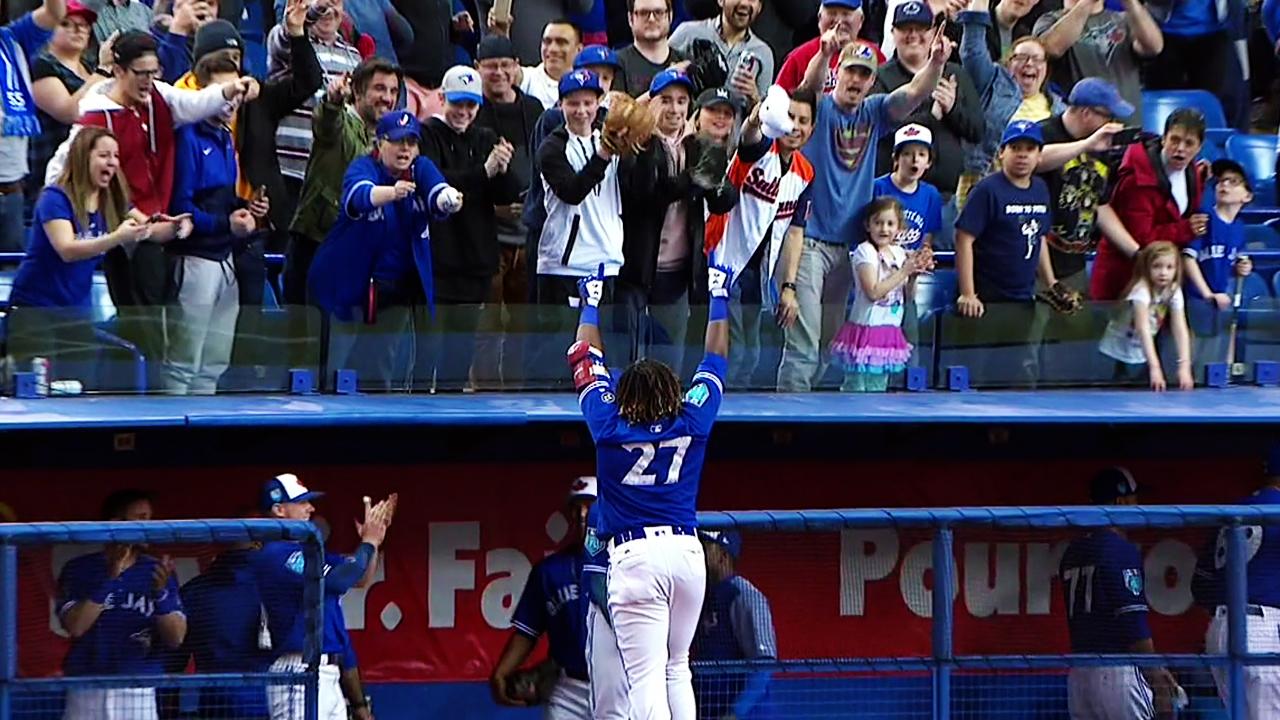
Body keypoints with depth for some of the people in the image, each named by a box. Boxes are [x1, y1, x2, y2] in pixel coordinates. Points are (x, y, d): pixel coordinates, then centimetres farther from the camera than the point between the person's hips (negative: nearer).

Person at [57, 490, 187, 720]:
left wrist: (161, 593, -17)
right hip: (86, 694, -1)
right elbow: (75, 626, -11)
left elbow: (176, 638, -1)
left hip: (140, 695, 1)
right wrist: (109, 579, -15)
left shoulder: (158, 572, 6)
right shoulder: (78, 570, 3)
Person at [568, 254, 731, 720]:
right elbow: (716, 361, 18)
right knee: (677, 667, 18)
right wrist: (718, 298, 31)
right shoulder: (692, 423, 4)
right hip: (687, 550, 3)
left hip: (635, 555, -3)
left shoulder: (609, 428, 0)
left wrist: (592, 304, 29)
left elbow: (587, 363, 15)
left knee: (646, 677, -12)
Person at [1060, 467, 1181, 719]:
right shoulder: (1123, 550, -9)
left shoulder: (1072, 553, 16)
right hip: (1119, 671, -8)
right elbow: (1133, 620, -15)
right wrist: (1154, 673, -8)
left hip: (1077, 676, 8)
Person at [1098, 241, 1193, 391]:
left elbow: (1180, 329, -16)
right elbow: (1143, 329, -38)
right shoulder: (1141, 290, -29)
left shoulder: (1174, 290, -12)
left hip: (1146, 349, 5)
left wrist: (1184, 366, -28)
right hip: (1124, 349, -5)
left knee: (1160, 390, -3)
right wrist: (1154, 367, -48)